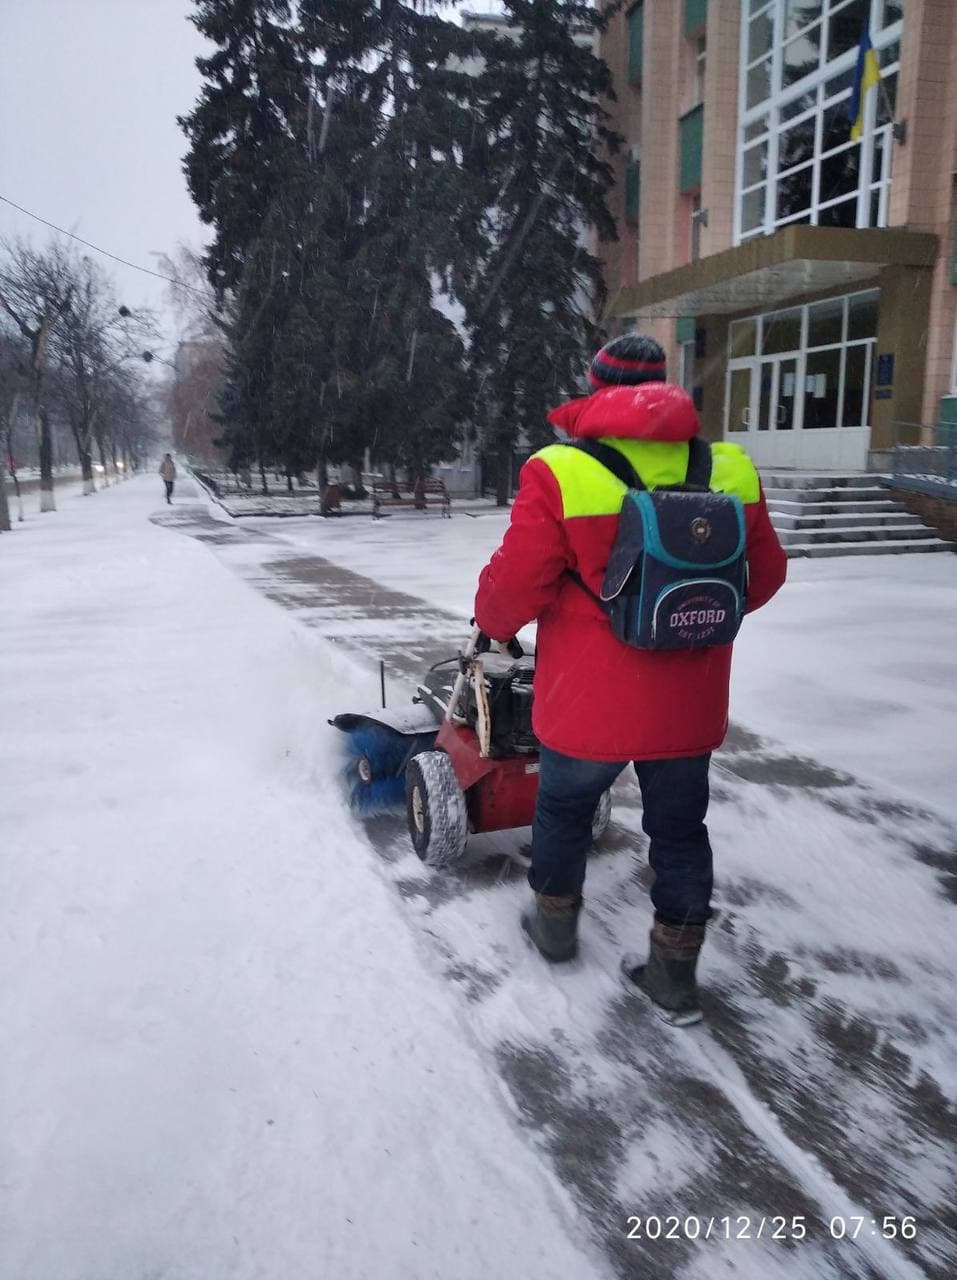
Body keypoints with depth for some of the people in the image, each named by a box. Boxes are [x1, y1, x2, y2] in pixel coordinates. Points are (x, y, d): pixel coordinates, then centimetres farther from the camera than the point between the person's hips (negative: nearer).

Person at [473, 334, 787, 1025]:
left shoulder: (559, 473, -15)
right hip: (689, 704, 3)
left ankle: (555, 922, 41)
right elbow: (764, 575, 7)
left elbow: (514, 586, -13)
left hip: (587, 702, -2)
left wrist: (491, 622, 9)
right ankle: (677, 975, 28)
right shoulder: (730, 470, -4)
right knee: (680, 828, 18)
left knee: (565, 808, 22)